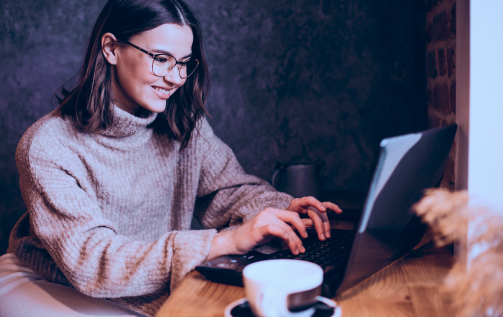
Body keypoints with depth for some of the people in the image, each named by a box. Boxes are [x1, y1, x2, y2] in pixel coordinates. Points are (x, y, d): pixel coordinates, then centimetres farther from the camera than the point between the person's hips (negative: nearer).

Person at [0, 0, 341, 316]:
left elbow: (228, 187, 2)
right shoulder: (48, 147, -23)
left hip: (152, 286, 5)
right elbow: (89, 259, -31)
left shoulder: (184, 125, -6)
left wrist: (281, 208, -22)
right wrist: (223, 242, -40)